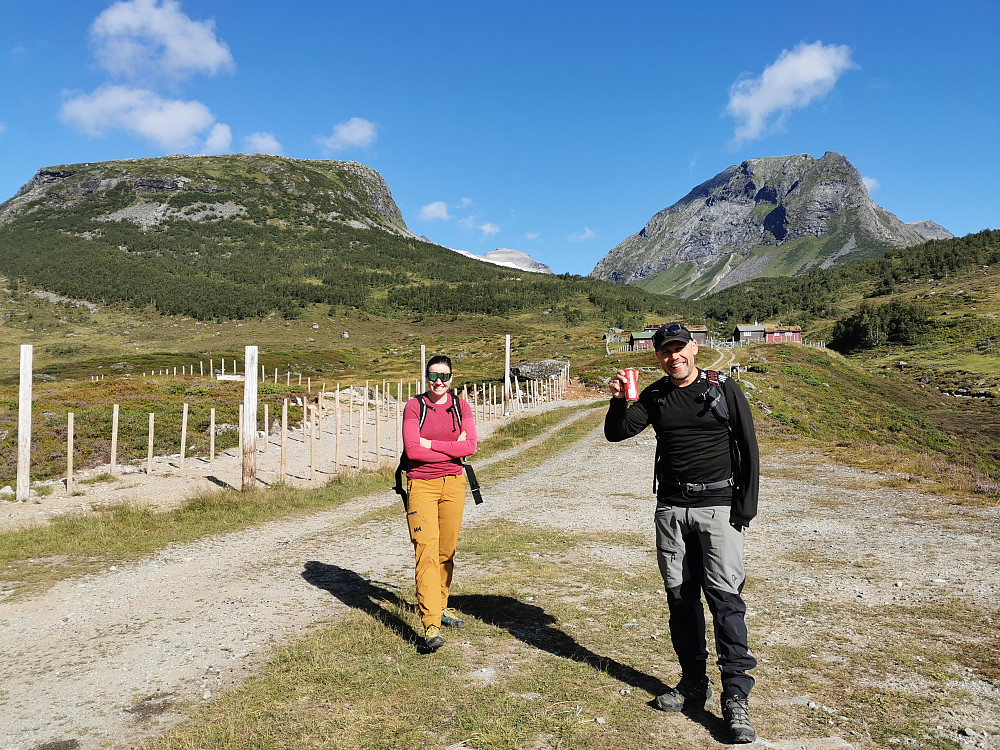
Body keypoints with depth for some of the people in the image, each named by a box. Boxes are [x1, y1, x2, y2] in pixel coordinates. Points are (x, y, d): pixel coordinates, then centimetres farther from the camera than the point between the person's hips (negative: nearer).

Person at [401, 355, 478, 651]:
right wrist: (452, 448, -11)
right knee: (427, 551, -11)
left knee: (447, 551, 12)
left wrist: (431, 444, -13)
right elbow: (412, 450, -13)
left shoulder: (461, 406, 5)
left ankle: (440, 605, 32)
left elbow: (470, 446, -8)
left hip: (453, 483, 3)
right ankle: (430, 624, -13)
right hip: (421, 485, -3)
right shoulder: (414, 406, -3)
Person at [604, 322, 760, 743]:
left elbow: (749, 449, -1)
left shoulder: (723, 389, -1)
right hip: (671, 508, 4)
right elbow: (616, 433, 2)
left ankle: (736, 696, -2)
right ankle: (694, 683, 21)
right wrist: (618, 401, -19)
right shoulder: (655, 396, 8)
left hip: (718, 506, -4)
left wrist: (745, 509, -7)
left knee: (724, 596, -9)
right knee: (680, 597, 9)